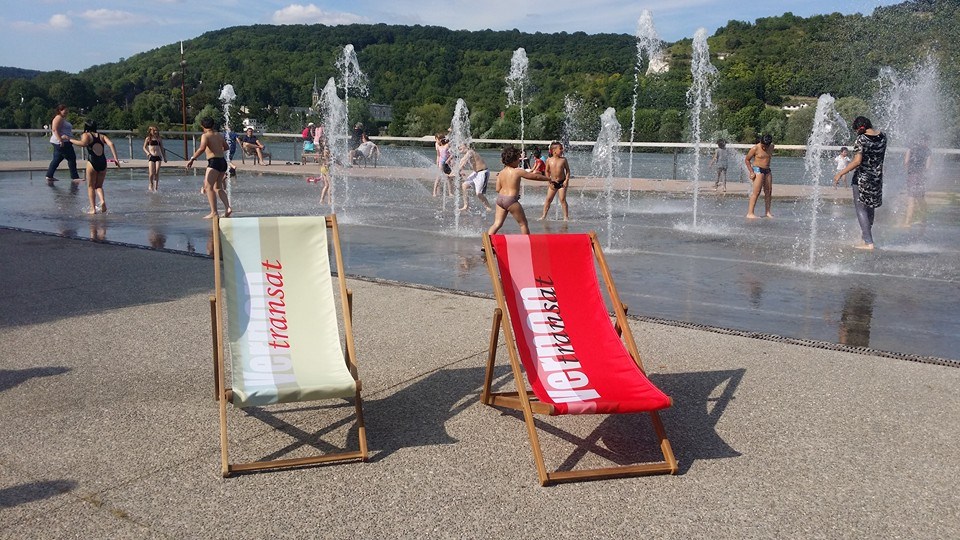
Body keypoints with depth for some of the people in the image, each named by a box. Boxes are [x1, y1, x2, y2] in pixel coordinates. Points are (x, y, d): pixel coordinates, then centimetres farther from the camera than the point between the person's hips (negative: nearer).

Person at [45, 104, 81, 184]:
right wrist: (61, 139, -28)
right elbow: (55, 129, -21)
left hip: (63, 142, 11)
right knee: (72, 159, -7)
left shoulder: (63, 119, 20)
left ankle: (49, 176, 12)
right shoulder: (59, 118, -11)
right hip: (62, 143, -11)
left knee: (57, 159, 11)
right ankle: (75, 177, -4)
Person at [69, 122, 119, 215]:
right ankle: (102, 201, -10)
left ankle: (93, 209, 3)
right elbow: (111, 144, 0)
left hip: (92, 162, -4)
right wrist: (115, 158, -4)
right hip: (103, 162, 4)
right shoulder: (102, 136, 16)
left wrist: (70, 140, -4)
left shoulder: (86, 135, 5)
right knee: (99, 186, 17)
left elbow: (83, 143, -16)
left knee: (90, 186, 10)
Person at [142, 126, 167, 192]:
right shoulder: (148, 139, 6)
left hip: (158, 157, 2)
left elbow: (162, 149, 18)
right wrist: (147, 152, -12)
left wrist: (164, 157, 16)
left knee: (157, 173, -7)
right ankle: (151, 185, 14)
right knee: (151, 173, -10)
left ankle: (156, 186, 2)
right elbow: (144, 147, 8)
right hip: (151, 157, -1)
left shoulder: (159, 139, 12)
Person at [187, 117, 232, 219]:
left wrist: (192, 158, -18)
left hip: (214, 162, -7)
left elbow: (202, 148, -21)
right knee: (218, 187, 17)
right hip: (223, 162, 7)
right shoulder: (219, 135, 16)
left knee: (208, 186, -6)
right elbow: (227, 147, 29)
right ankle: (228, 208, 3)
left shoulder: (205, 136, -4)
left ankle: (214, 212, -14)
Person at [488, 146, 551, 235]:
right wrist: (548, 179, 14)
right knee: (523, 224, 8)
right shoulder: (518, 172, -8)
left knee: (497, 224, 6)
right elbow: (535, 176, 0)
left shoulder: (501, 173, 7)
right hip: (511, 200, -6)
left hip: (500, 198, 6)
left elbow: (498, 189, 6)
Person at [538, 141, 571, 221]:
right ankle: (544, 216, 9)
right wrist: (549, 182, -2)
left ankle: (566, 216, 3)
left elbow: (567, 170, 3)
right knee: (548, 199, 2)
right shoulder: (549, 160, -2)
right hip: (553, 183, 1)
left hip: (562, 182, -1)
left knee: (562, 199, -4)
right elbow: (547, 171, 5)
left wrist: (566, 180, -9)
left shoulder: (563, 159, -3)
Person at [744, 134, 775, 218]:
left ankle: (768, 212, 12)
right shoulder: (755, 148, -12)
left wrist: (767, 168, 16)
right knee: (756, 192, -12)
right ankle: (750, 213, -13)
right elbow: (747, 159, -5)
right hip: (758, 170, -6)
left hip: (767, 170, 7)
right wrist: (751, 172, -9)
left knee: (768, 191, 5)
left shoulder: (771, 147, 5)